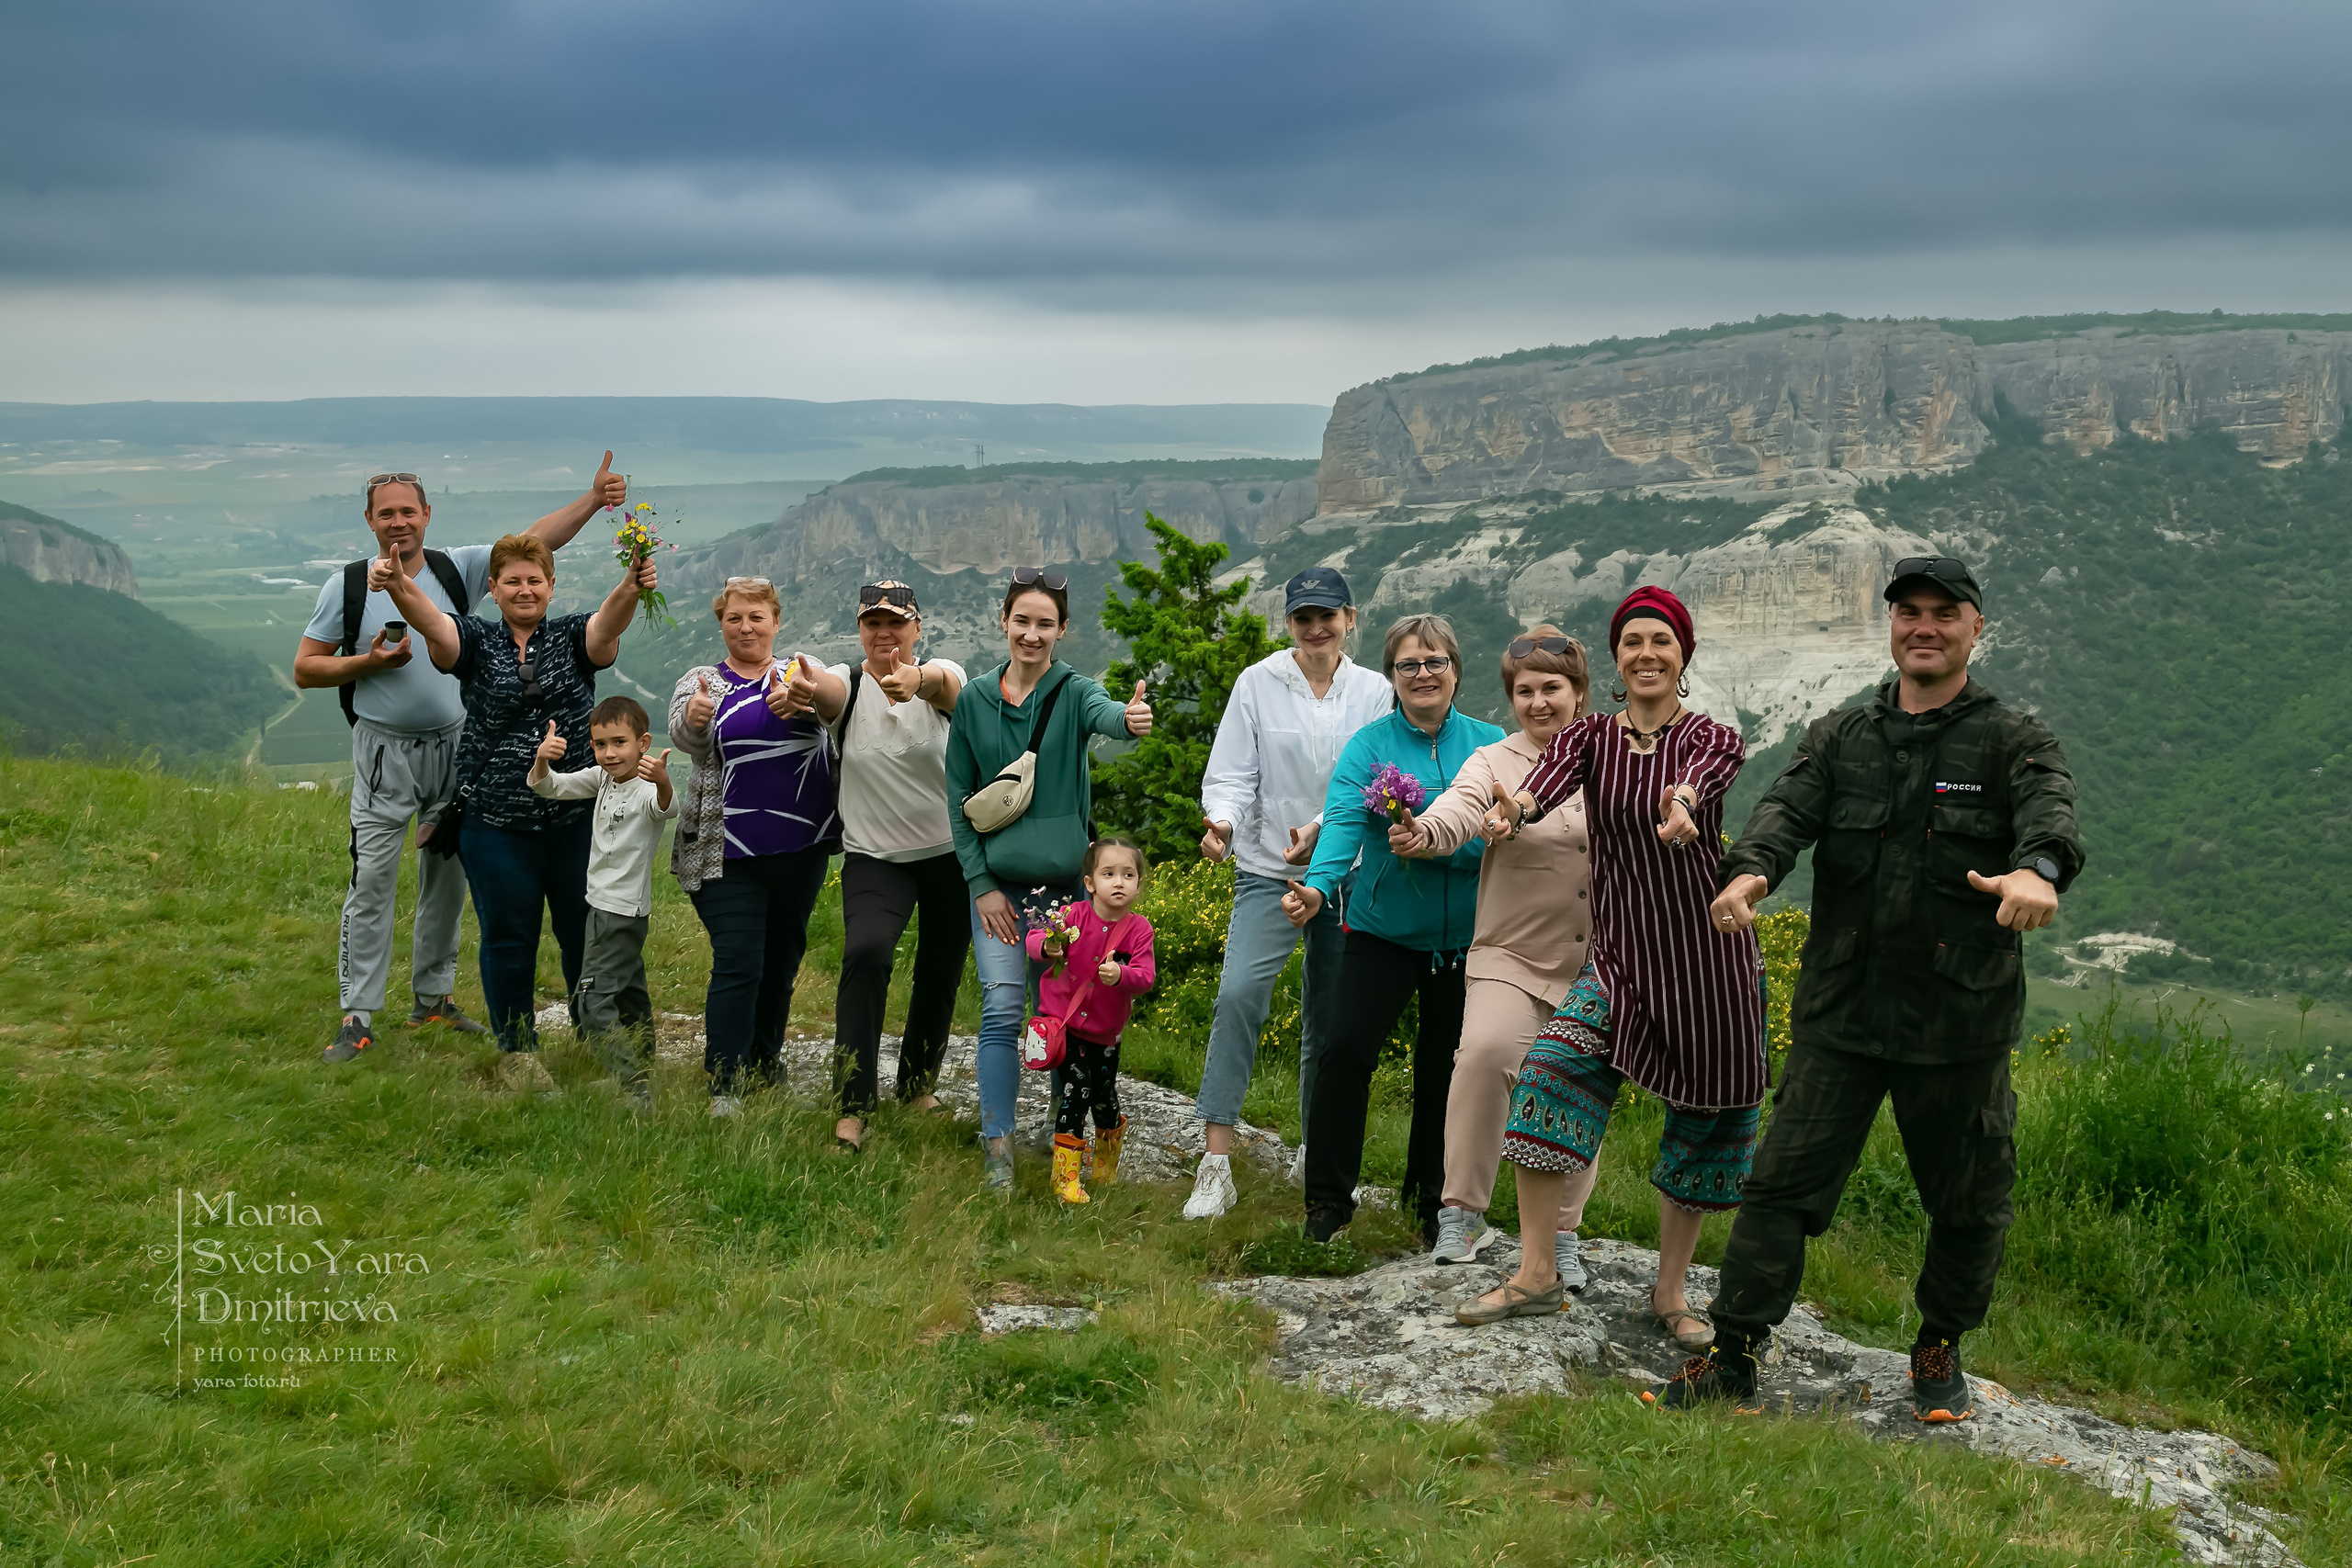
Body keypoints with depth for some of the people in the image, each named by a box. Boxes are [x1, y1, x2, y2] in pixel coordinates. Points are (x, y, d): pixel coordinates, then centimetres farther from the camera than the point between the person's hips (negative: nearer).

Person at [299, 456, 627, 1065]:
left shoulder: (459, 569, 0)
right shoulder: (347, 586, -3)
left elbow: (535, 540, -8)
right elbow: (305, 669, 0)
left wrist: (593, 499, -21)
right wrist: (370, 661, -15)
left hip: (454, 747, 3)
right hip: (385, 752, -3)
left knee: (448, 878, 11)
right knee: (372, 882, -6)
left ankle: (432, 997, 25)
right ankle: (357, 1018, 0)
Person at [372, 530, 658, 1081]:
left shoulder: (574, 637, 4)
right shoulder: (476, 640, 4)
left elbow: (609, 623, -18)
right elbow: (431, 621, -16)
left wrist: (631, 588, -42)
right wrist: (398, 584, -40)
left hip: (577, 815, 1)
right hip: (497, 817, 0)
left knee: (586, 931, 10)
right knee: (508, 937, 6)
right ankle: (518, 1048, 21)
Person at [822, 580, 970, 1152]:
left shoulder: (942, 673, -10)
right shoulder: (846, 686, -6)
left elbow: (945, 685, -36)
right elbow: (823, 693, -31)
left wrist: (918, 681, -60)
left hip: (952, 852, 1)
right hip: (874, 855, -1)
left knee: (940, 974, 12)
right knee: (865, 952, -25)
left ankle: (918, 1083, 38)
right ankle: (853, 1107, -23)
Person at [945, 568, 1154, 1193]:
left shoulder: (1073, 691, -2)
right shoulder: (974, 700, 3)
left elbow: (1104, 713, -28)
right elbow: (959, 800, 6)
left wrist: (1130, 719, -53)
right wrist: (980, 885, -2)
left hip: (1064, 882, 0)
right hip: (997, 883, 1)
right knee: (1002, 1011, -7)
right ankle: (998, 1149, 0)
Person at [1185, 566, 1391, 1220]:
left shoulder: (1373, 693, 3)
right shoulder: (1258, 683, -2)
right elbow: (1231, 774, -3)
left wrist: (1323, 827, -20)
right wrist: (1220, 821, -25)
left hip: (1346, 875, 2)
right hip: (1267, 871, -2)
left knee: (1330, 1018, 9)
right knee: (1239, 992, -21)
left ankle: (1316, 1156, 28)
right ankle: (1216, 1165, -19)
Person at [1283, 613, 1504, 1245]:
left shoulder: (1490, 744, 1)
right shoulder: (1369, 744, -3)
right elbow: (1344, 819, -18)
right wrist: (1319, 885, -36)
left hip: (1466, 935, 2)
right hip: (1385, 928, -2)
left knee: (1445, 1066, 12)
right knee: (1346, 1049, -14)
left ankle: (1432, 1198, 31)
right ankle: (1328, 1200, 0)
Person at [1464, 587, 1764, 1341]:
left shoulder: (1713, 737, -3)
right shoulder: (1589, 736, 2)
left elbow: (1699, 780, -28)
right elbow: (1552, 779, -20)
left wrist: (1679, 806, -53)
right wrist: (1515, 808, -45)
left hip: (1710, 956, -1)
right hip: (1621, 957, 1)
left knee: (1706, 1121, 5)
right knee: (1551, 1068, -19)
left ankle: (1672, 1289, 24)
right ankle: (1536, 1274, -10)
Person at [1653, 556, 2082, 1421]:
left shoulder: (2015, 741, 2)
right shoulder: (1839, 738, 10)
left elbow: (2051, 812, -19)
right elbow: (1788, 808, -7)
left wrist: (2035, 871, -44)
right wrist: (1750, 870, -31)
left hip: (1961, 1019, -1)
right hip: (1840, 1010, 1)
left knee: (1968, 1202, 11)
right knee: (1784, 1180, -1)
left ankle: (1939, 1351, 33)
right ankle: (1733, 1356, 7)